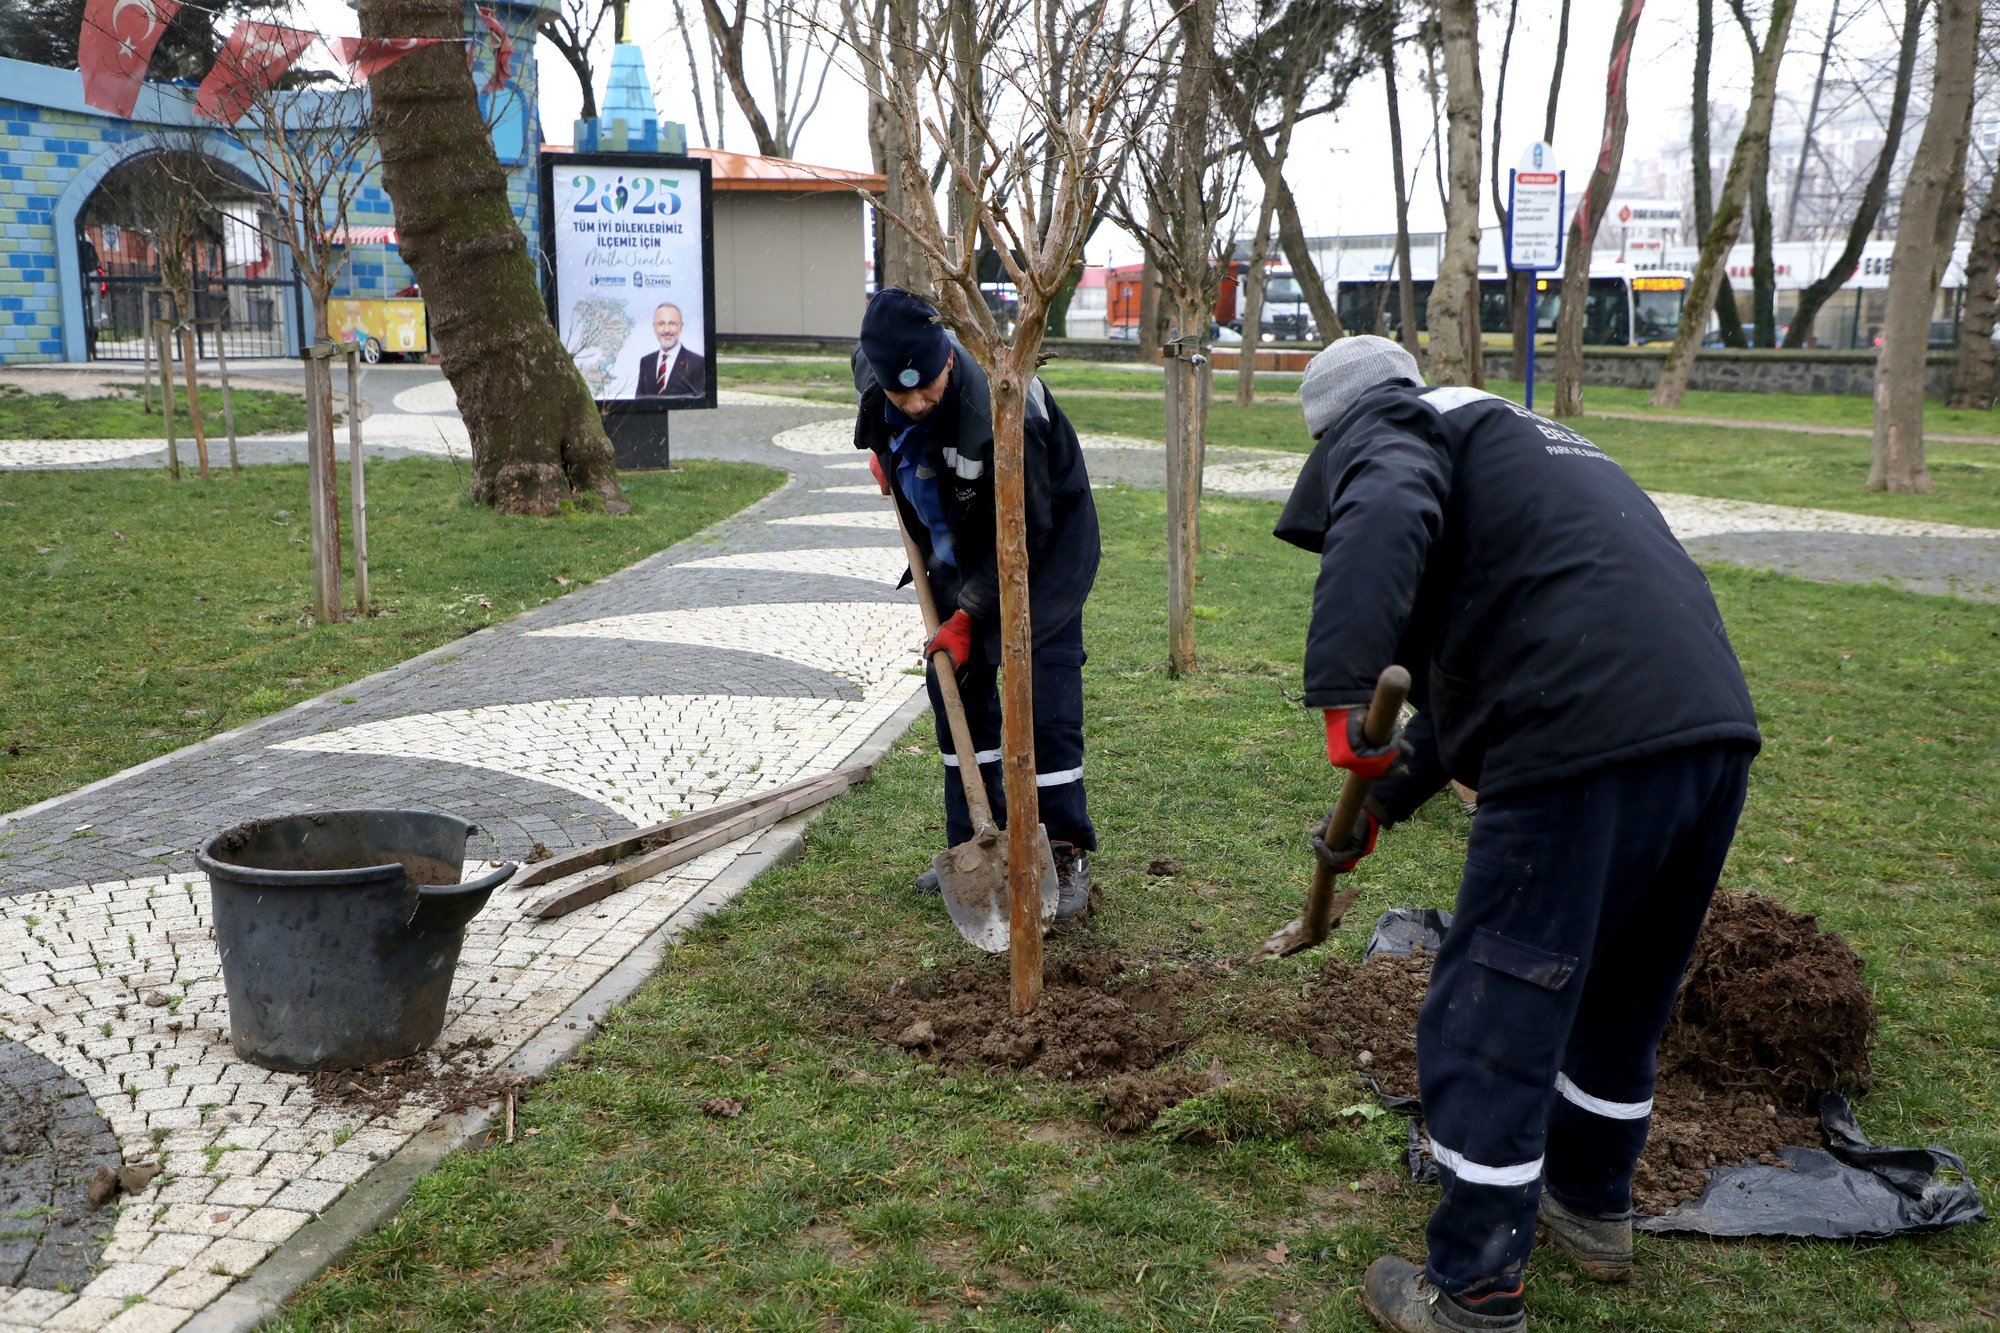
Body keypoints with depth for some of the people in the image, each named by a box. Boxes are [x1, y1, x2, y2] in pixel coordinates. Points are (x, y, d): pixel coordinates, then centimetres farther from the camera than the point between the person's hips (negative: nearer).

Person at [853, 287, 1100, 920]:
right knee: (955, 683, 8)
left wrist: (970, 613, -23)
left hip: (1047, 542, -7)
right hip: (960, 546, 7)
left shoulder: (1001, 410, -37)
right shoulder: (869, 370, -17)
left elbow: (1024, 533, -28)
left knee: (1044, 695, -12)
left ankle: (1070, 856, 1)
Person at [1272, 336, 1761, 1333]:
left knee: (1492, 1024, 3)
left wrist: (1342, 696, -25)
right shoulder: (1511, 438, 33)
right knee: (1622, 997, 26)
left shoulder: (1384, 433, 6)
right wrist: (1386, 799, 37)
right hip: (1715, 727, 9)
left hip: (1585, 749, -9)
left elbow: (1381, 521, -22)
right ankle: (1593, 1208, 44)